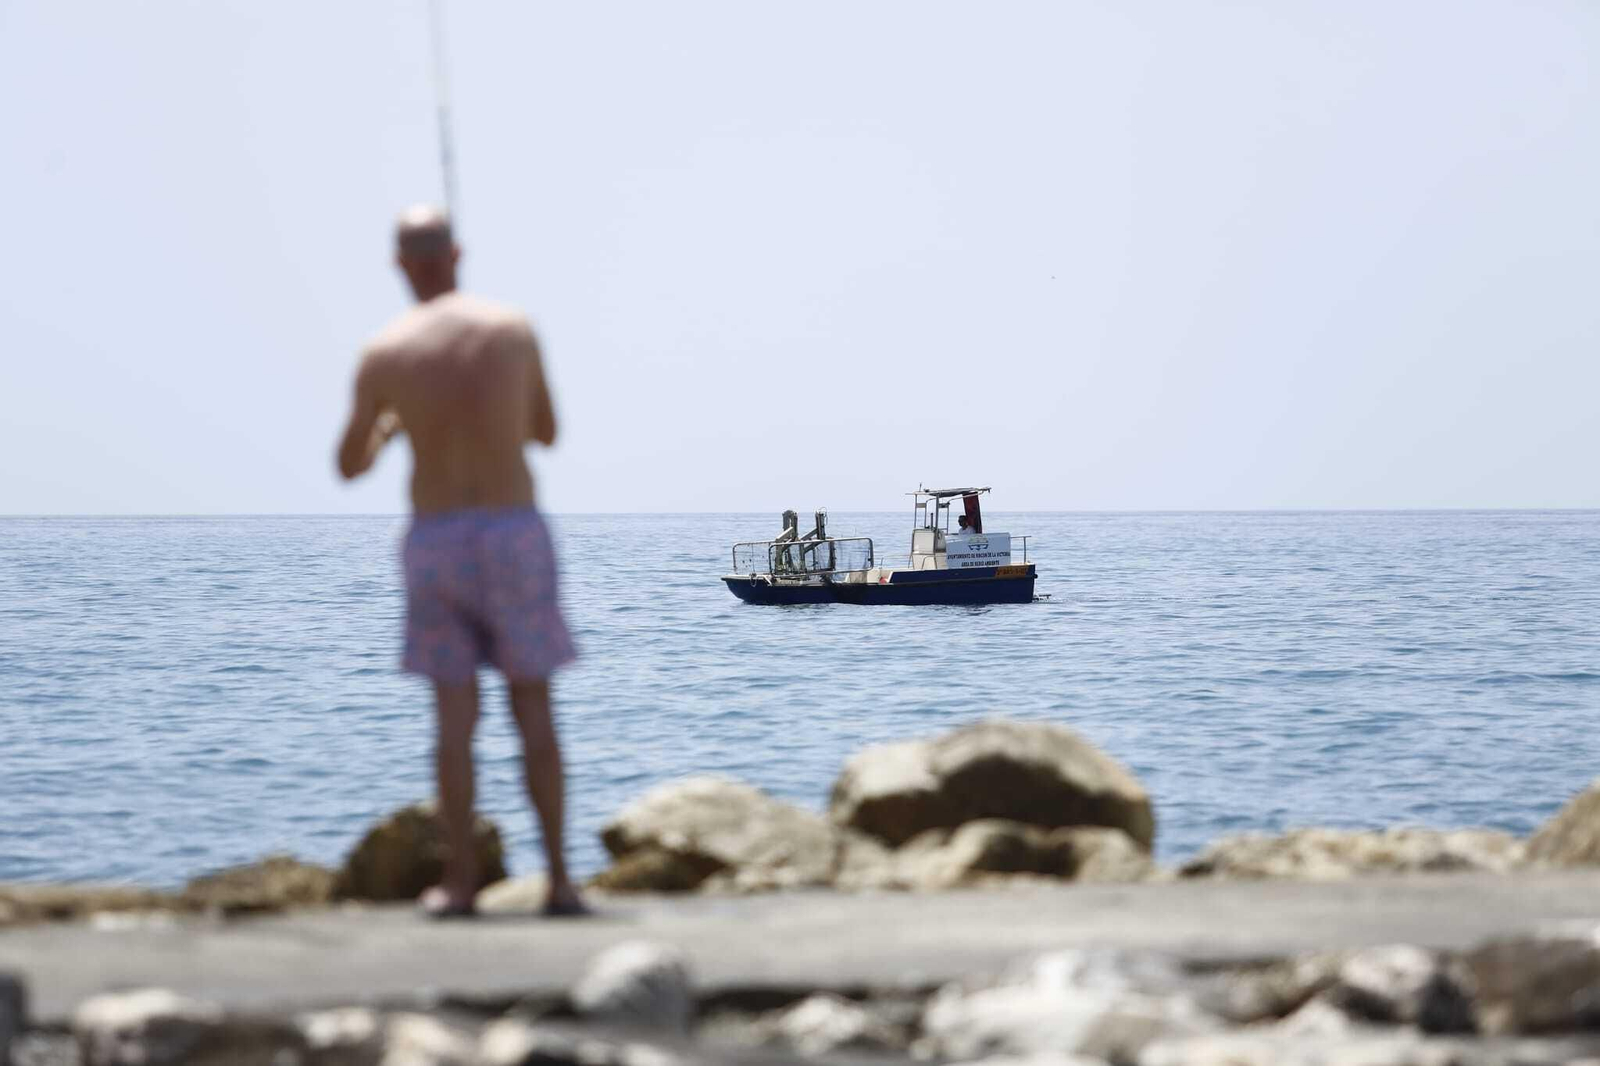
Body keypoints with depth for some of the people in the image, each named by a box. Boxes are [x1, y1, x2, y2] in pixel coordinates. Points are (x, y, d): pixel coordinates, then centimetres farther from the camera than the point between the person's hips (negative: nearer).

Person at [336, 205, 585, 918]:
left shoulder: (384, 354, -3)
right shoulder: (513, 330, -1)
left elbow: (349, 467, 7)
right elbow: (546, 432, 13)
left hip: (435, 539, 0)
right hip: (514, 534, 0)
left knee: (455, 717, 5)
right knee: (533, 712, 5)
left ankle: (459, 881, 4)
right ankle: (559, 878, 1)